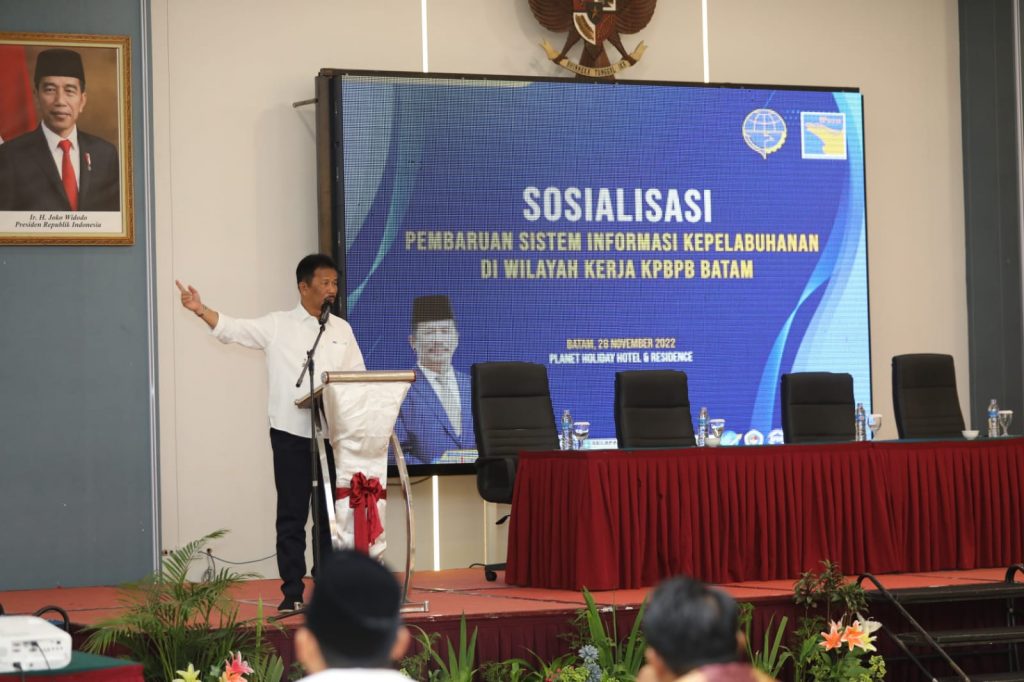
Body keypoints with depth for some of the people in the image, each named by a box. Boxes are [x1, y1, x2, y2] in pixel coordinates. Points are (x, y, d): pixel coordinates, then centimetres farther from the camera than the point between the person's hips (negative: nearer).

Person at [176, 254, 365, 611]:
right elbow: (232, 329, -4)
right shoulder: (277, 326, 3)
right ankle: (292, 592, 3)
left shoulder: (341, 329, 11)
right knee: (292, 515, -1)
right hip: (292, 434, -3)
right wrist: (200, 310, -19)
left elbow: (359, 377, 12)